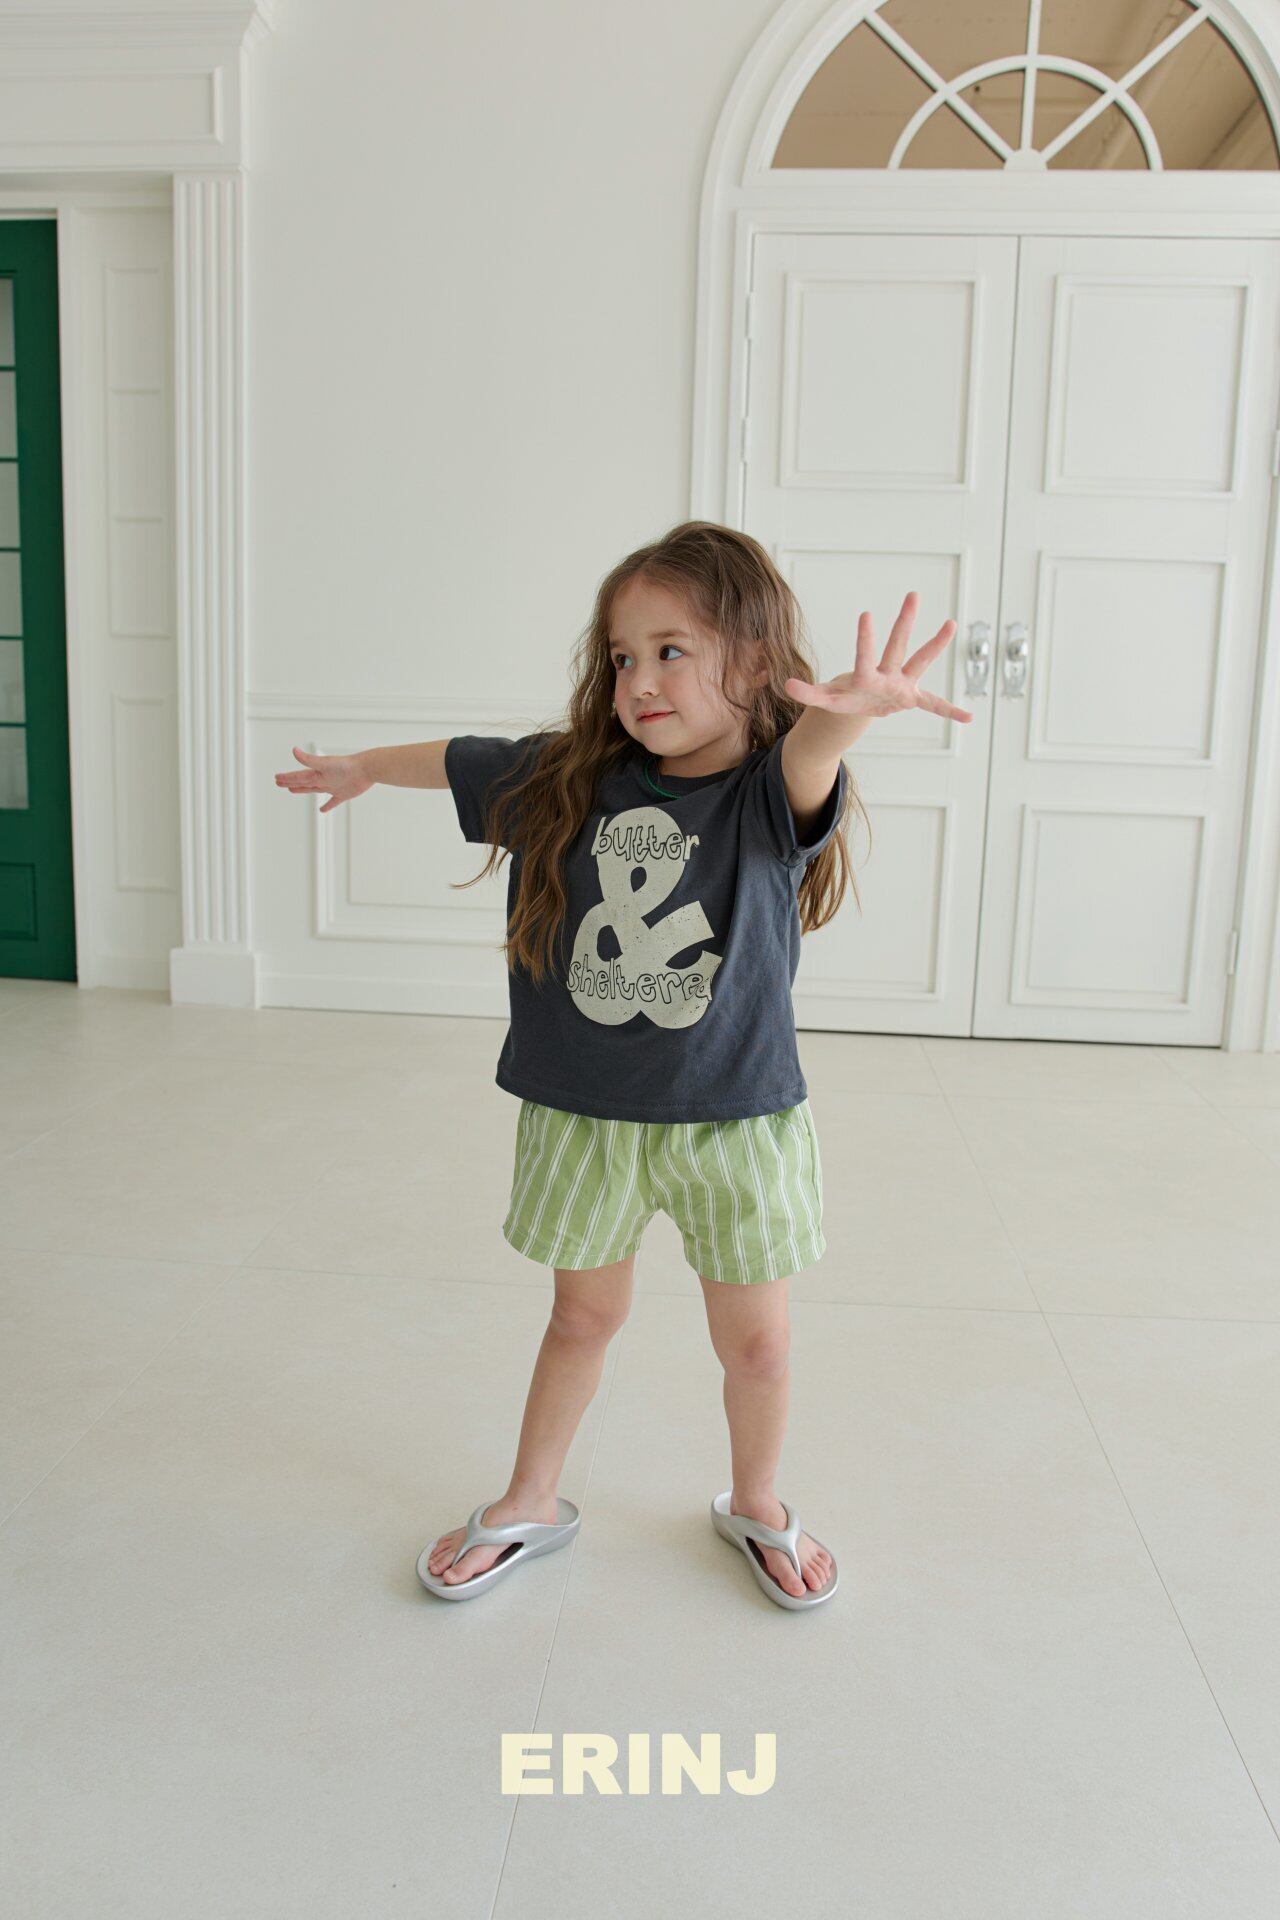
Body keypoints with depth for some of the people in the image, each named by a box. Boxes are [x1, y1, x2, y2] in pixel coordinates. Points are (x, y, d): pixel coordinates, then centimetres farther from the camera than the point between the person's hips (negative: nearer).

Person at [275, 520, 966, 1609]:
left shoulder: (772, 792, -14)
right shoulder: (572, 775, -4)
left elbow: (807, 754, -38)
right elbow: (460, 760, 14)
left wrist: (853, 707, -61)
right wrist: (361, 769, 30)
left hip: (736, 1119, -2)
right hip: (584, 1112, 2)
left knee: (755, 1339, 12)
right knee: (585, 1316, 18)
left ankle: (756, 1503, 41)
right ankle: (532, 1503, 41)